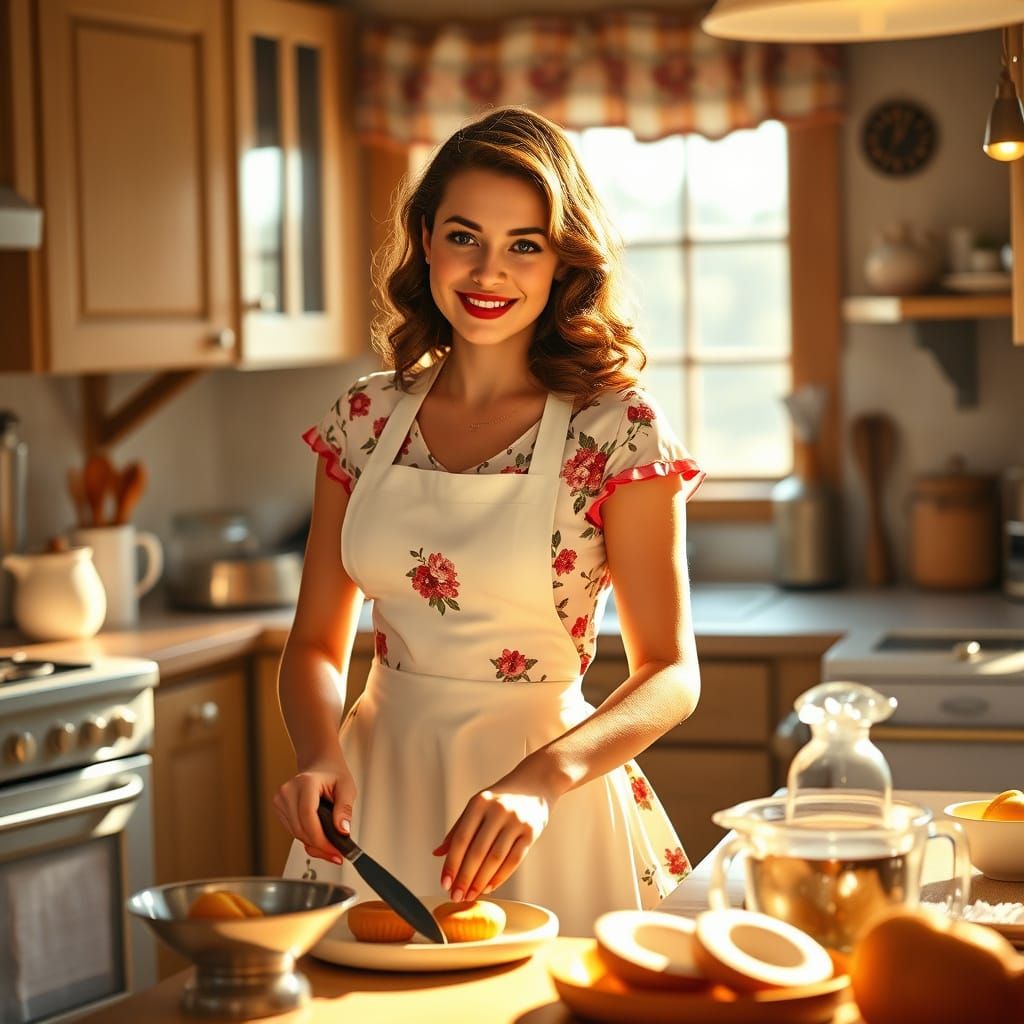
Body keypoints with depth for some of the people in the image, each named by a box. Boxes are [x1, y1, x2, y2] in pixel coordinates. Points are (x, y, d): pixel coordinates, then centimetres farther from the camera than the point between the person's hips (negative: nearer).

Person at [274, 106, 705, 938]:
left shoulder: (616, 431, -10)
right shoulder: (368, 419, 2)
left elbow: (671, 673, -13)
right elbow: (319, 640, 6)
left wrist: (541, 778, -30)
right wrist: (320, 757, -15)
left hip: (542, 796, -3)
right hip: (379, 783, 4)